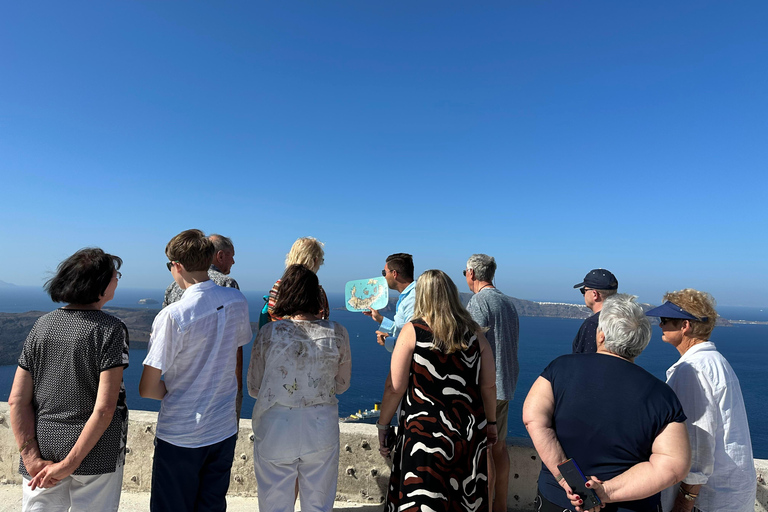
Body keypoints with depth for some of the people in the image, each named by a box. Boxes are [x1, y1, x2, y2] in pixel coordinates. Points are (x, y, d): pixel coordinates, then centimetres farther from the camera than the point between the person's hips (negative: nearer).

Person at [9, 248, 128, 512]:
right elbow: (105, 408, -21)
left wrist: (32, 459, -3)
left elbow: (17, 400, -3)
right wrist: (68, 465, -12)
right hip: (95, 452, -4)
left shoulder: (42, 325, 0)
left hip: (43, 448, 4)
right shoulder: (110, 329, -15)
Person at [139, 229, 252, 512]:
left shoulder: (171, 316, -21)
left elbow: (147, 389, -16)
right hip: (224, 430, 5)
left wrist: (170, 393, 4)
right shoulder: (237, 301, -6)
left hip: (180, 437, -4)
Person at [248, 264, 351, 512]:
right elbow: (342, 385, 4)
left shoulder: (269, 332, -13)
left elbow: (254, 388, -2)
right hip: (322, 430, 1)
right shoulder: (337, 333, -9)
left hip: (275, 429, -1)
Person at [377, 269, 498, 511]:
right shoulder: (474, 333, 2)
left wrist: (383, 425, 1)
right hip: (469, 433, 4)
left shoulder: (412, 330, -8)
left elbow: (395, 387, -10)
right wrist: (491, 423, 18)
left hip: (425, 431, -4)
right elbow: (489, 385, 5)